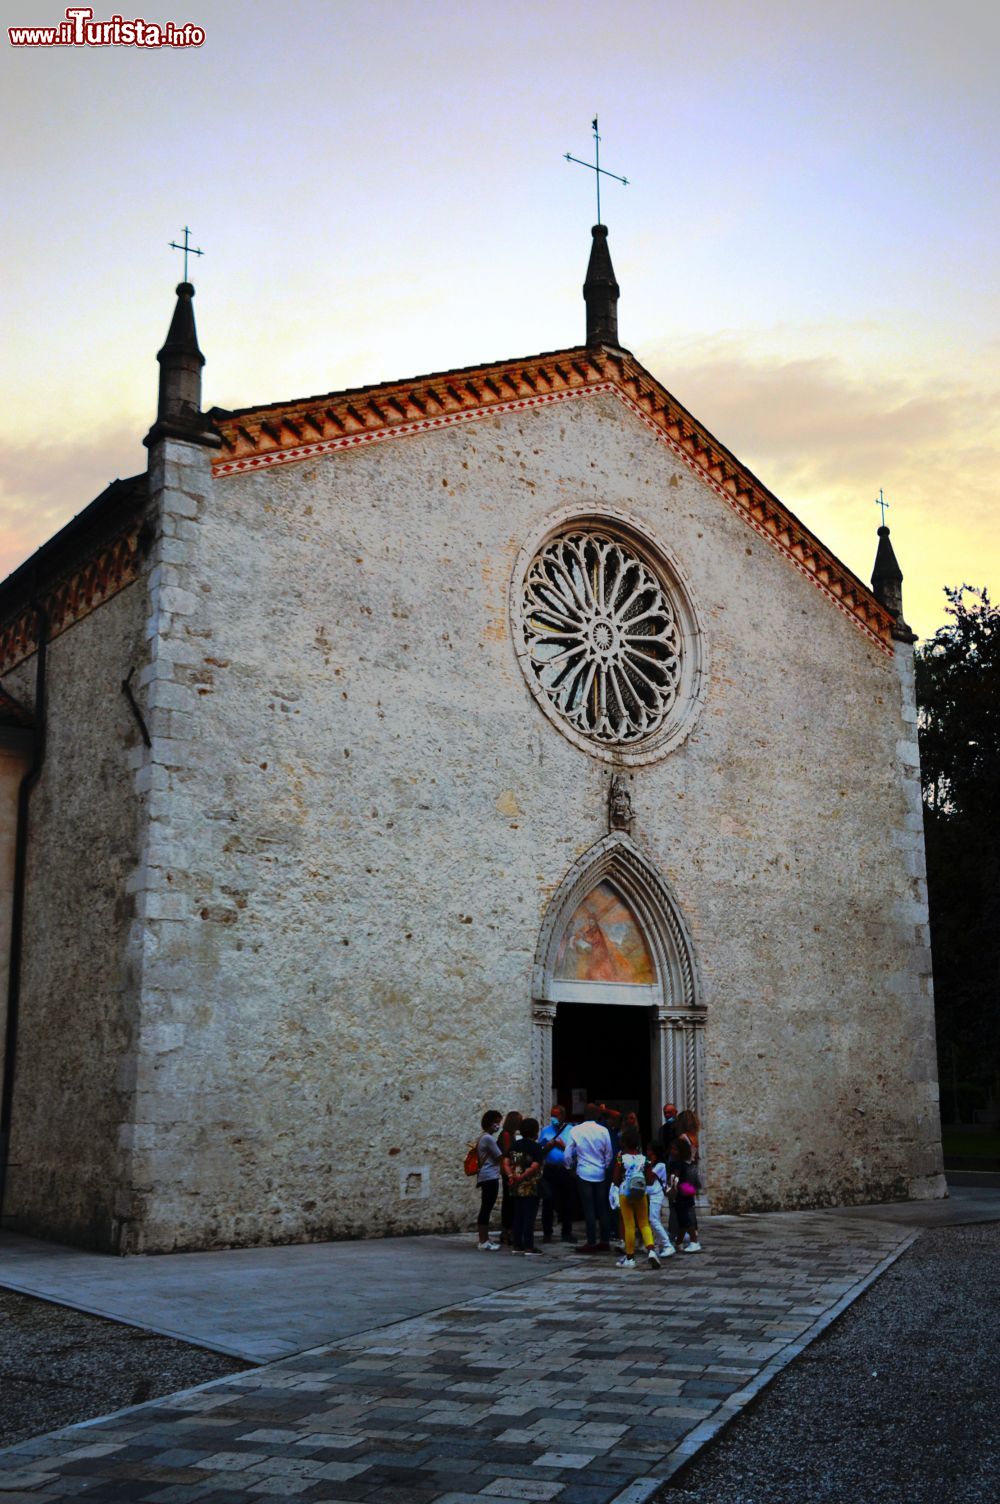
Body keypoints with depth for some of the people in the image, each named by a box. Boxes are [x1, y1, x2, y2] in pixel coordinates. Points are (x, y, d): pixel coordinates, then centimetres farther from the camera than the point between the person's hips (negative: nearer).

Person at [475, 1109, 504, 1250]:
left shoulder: (483, 1137, 18)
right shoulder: (489, 1138, -13)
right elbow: (500, 1157, -10)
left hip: (486, 1177, 10)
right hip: (490, 1177, -10)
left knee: (486, 1208, 12)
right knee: (486, 1208, -9)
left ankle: (485, 1239, 17)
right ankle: (483, 1242, -9)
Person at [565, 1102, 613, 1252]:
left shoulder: (576, 1131, -7)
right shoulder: (603, 1131, -4)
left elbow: (568, 1154, -2)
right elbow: (609, 1154, 4)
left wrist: (569, 1167, 17)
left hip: (584, 1173, -2)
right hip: (600, 1174, 2)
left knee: (589, 1209, 0)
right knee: (602, 1208, 9)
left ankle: (591, 1242, 0)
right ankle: (605, 1241, 12)